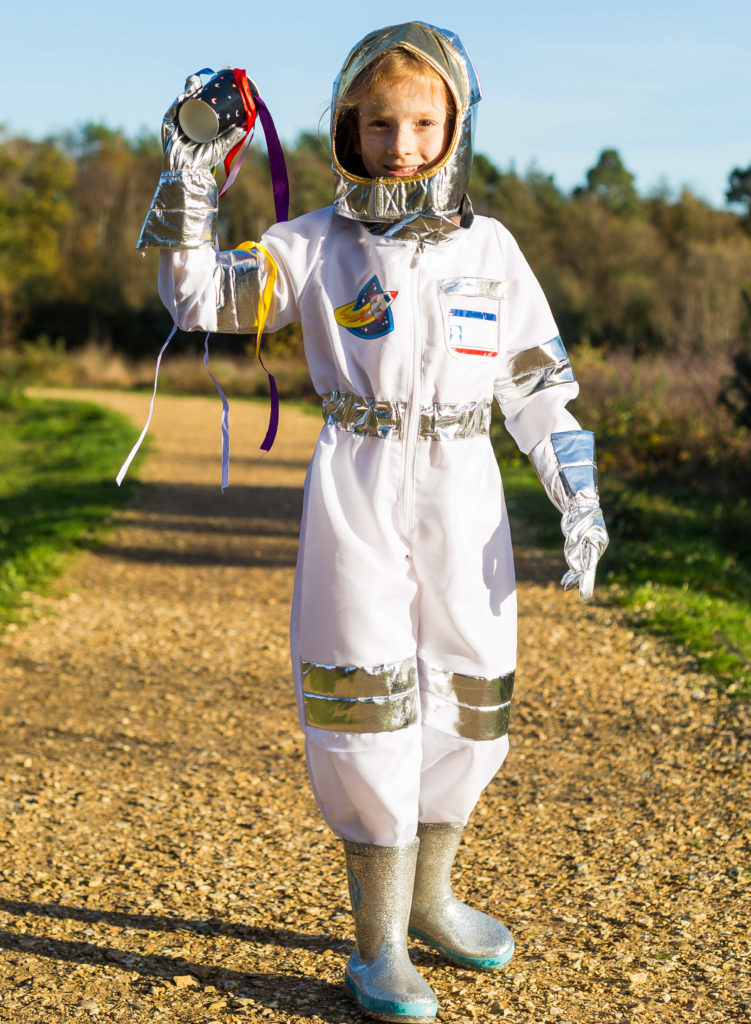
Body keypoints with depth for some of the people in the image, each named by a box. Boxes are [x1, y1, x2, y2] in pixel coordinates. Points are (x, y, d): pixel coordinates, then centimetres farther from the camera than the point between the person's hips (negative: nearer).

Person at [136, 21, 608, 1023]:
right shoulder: (317, 245, 3)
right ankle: (376, 940, 8)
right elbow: (203, 299, -7)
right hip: (358, 488, -3)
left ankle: (429, 894, 32)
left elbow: (537, 381, 10)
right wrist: (188, 186, -18)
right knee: (368, 707, -4)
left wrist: (577, 493, 4)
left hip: (463, 491, 3)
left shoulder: (490, 246, 9)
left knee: (470, 702, 10)